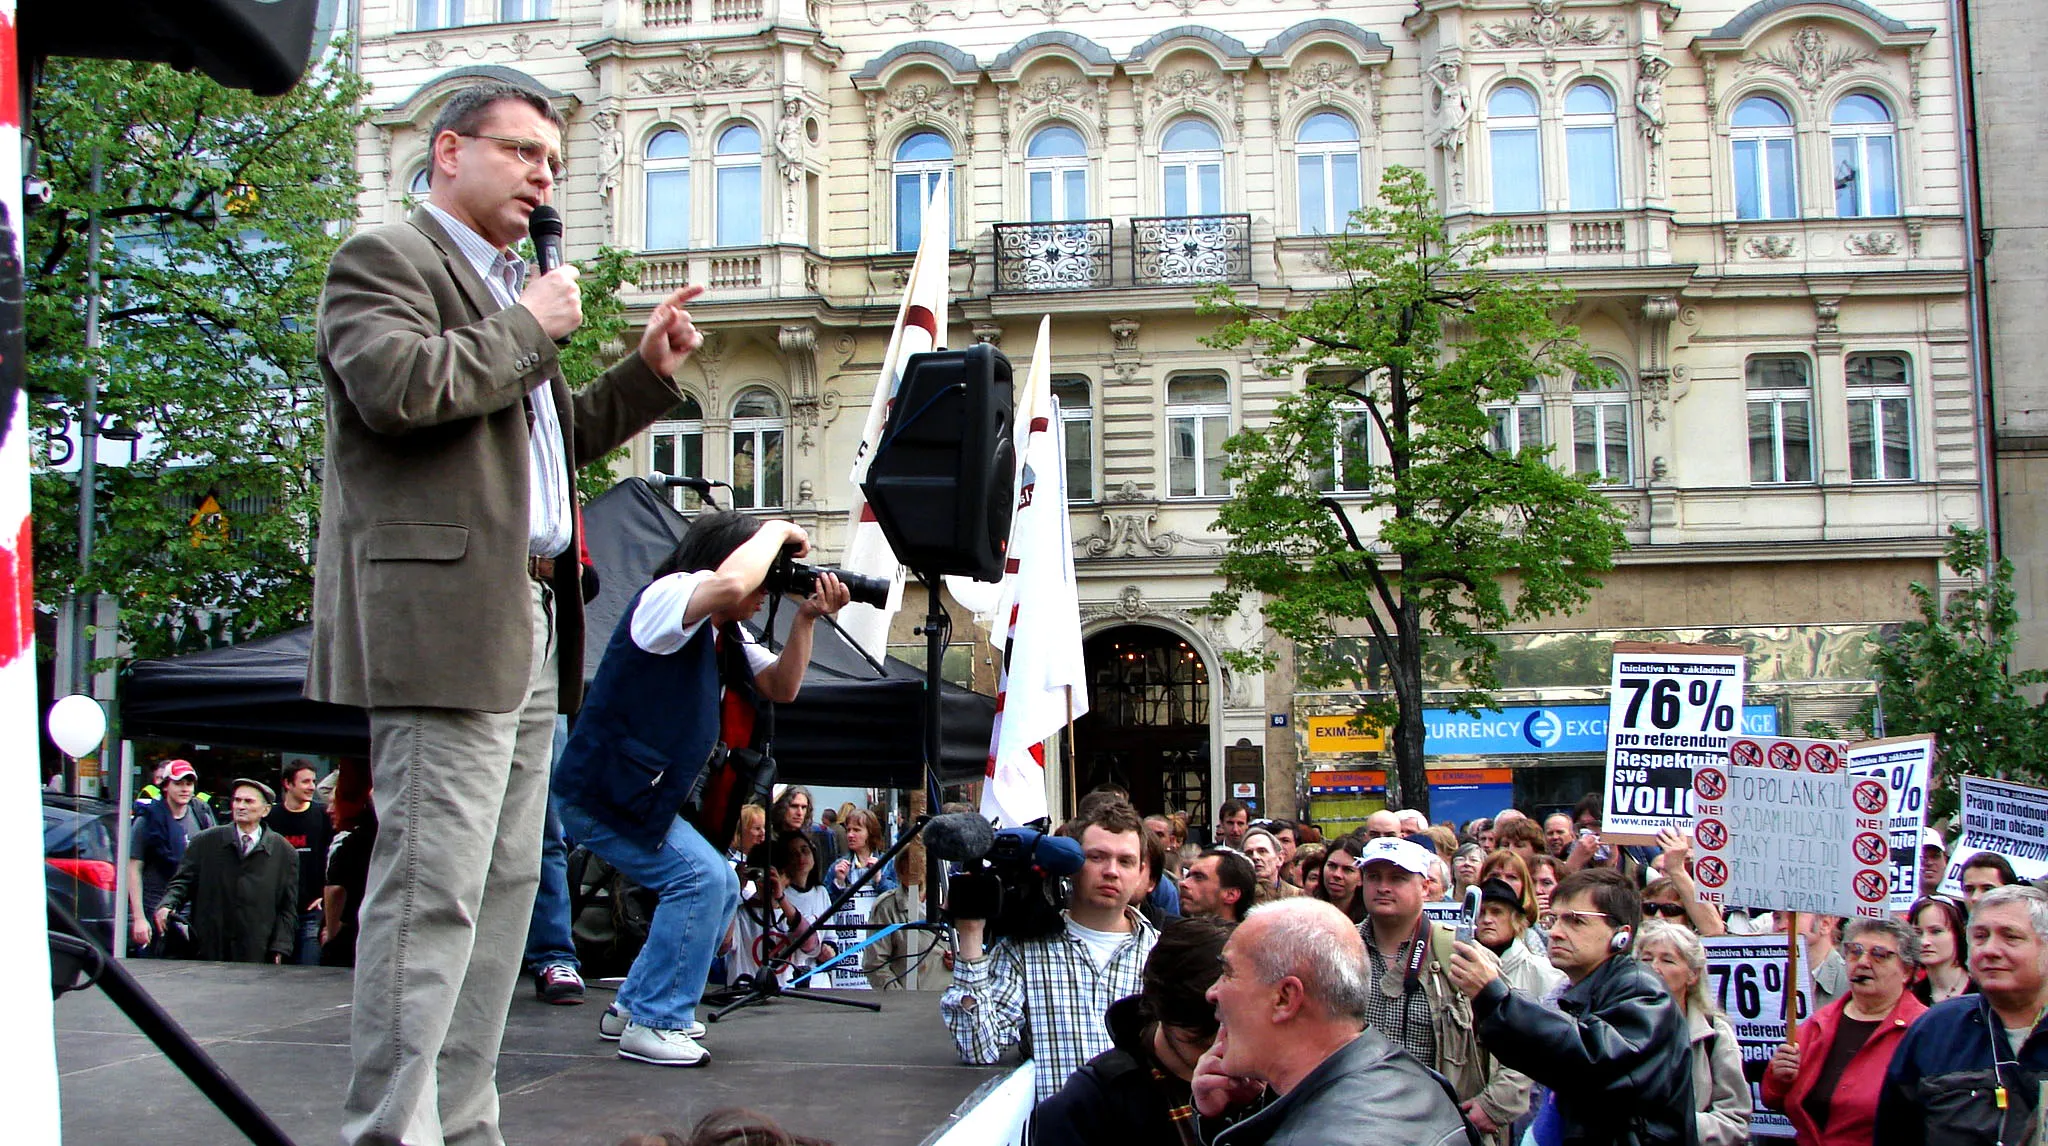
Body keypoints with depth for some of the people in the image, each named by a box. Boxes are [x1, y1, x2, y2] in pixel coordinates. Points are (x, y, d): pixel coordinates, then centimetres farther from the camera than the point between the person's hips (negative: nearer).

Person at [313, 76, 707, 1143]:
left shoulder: (508, 289, 28)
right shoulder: (382, 256, 0)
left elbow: (560, 435, 33)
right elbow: (397, 385, -19)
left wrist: (649, 368, 20)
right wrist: (527, 327, -7)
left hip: (530, 632, 10)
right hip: (443, 623, -10)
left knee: (504, 889, 10)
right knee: (431, 892, -12)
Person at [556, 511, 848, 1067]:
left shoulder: (726, 635, 12)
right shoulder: (664, 598, -18)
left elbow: (781, 687, 4)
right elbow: (729, 583, -40)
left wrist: (806, 618, -9)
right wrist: (778, 531, -24)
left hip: (646, 795, 10)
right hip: (599, 792, -10)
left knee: (719, 888, 14)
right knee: (701, 878, -17)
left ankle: (632, 1006, 24)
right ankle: (653, 1024, -9)